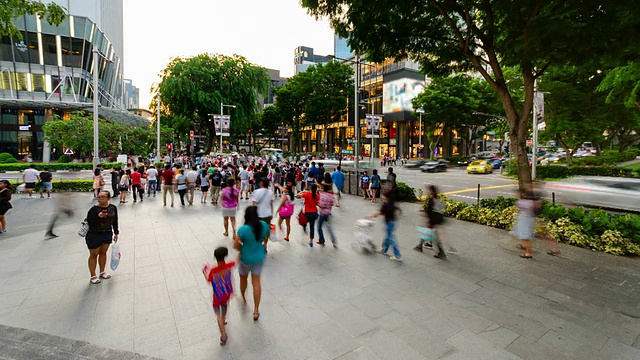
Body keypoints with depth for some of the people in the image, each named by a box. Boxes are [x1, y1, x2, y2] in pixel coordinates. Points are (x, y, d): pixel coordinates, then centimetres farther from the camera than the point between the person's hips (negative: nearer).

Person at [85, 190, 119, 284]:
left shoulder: (113, 208, -4)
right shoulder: (94, 209, -18)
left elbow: (115, 221, 8)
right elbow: (89, 222, -20)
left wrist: (116, 233, 12)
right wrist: (98, 217, -36)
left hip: (107, 234, 4)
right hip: (94, 235, -4)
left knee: (103, 253, 18)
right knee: (94, 255, 10)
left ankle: (102, 272, 35)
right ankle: (93, 276, 24)